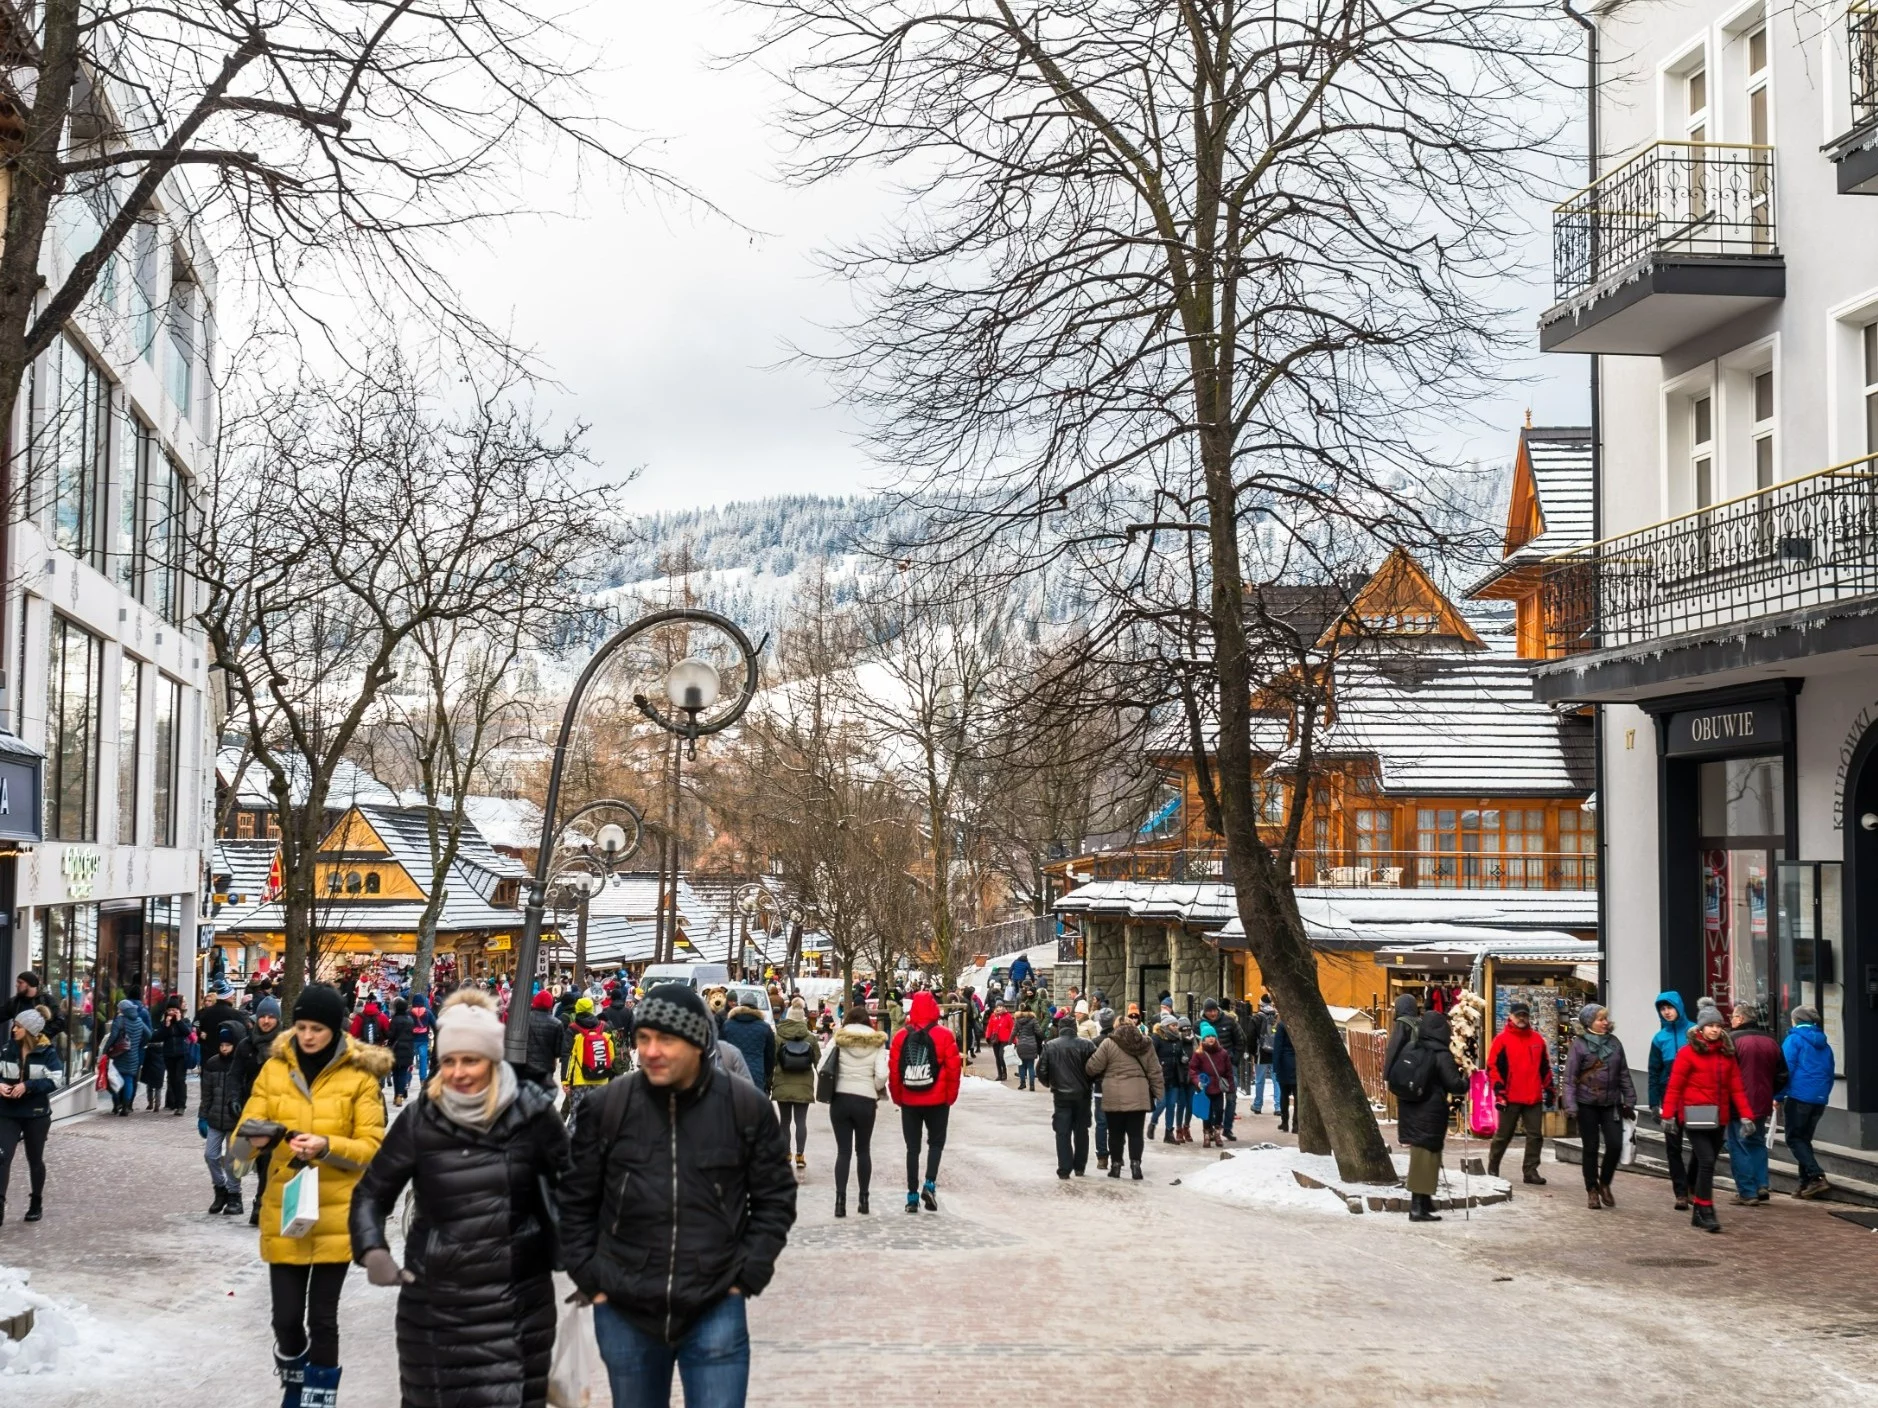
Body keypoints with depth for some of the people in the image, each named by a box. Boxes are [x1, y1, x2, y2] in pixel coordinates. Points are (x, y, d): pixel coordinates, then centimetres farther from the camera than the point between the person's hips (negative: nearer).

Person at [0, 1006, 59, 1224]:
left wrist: (28, 1086, -23)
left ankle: (36, 1204, 29)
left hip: (36, 1114, -2)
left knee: (35, 1159, 13)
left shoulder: (47, 1052, -8)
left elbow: (54, 1081, -13)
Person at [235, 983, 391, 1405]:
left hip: (336, 1214, -2)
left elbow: (372, 1147, -7)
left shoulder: (360, 1076, -3)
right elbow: (243, 1136, 0)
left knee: (322, 1317, 1)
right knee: (286, 1316, 4)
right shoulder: (275, 1069, 4)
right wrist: (254, 1138, -23)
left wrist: (327, 1146, -24)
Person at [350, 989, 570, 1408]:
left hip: (518, 1299, -1)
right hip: (435, 1299, 1)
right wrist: (373, 1251, -14)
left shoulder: (531, 1113, -4)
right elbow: (372, 1194, 3)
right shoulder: (420, 1119, -3)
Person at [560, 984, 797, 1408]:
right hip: (623, 1314, 2)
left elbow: (775, 1199, 4)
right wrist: (590, 1280, 1)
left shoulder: (746, 1106, -4)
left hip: (715, 1312, -1)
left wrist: (747, 1276, -3)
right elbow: (576, 1202, 6)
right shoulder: (608, 1105, -3)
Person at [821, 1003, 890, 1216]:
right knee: (863, 1150, 14)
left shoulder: (838, 1039, 0)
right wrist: (877, 1091, 9)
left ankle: (840, 1200, -9)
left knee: (843, 1151, 1)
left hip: (840, 1099, 0)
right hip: (866, 1101, 0)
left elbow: (823, 1067, -7)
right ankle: (863, 1199, 17)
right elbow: (881, 1075, -9)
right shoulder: (877, 1042, 0)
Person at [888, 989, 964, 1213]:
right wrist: (950, 1097, 6)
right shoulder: (943, 1035, -7)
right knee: (936, 1142, 13)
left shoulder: (901, 1036, -2)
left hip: (909, 1102, 1)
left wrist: (897, 1097, 10)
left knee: (912, 1147, 9)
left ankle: (912, 1196, 8)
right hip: (937, 1101, -1)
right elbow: (953, 1068, -6)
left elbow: (893, 1070, -2)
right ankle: (929, 1184, -7)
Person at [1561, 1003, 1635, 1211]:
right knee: (1591, 1149, 4)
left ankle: (1604, 1184, 18)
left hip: (1611, 1104, 3)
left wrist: (1629, 1101, 10)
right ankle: (1592, 1191, 16)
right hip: (1587, 1104, -3)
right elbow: (1570, 1077, -8)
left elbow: (1624, 1074, 12)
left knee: (1615, 1145, -5)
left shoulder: (1614, 1042, 6)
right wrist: (1571, 1105, -14)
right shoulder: (1579, 1044, -6)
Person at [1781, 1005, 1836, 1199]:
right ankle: (1806, 1183, 10)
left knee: (1794, 1138, -1)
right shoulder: (1824, 1044, 16)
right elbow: (1830, 1073, 20)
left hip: (1800, 1095, -7)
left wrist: (1779, 1096, -6)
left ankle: (1817, 1176, -17)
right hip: (1820, 1098, 7)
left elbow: (1786, 1069, -11)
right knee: (1804, 1138, 15)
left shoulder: (1794, 1039, -4)